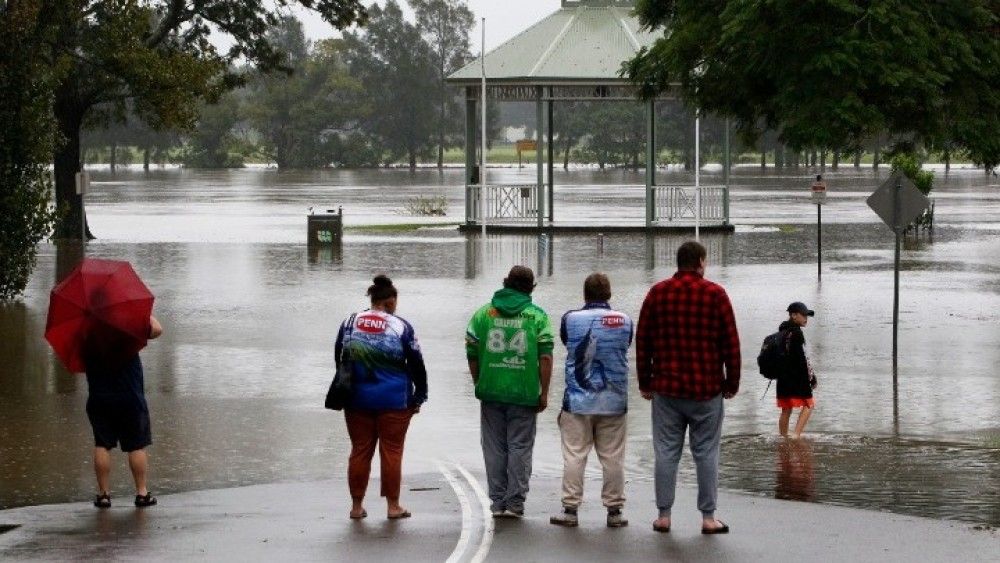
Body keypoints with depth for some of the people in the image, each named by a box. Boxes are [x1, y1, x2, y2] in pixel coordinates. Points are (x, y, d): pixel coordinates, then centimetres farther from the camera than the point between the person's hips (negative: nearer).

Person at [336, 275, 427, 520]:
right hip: (394, 403, -3)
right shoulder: (401, 327, -7)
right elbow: (416, 365, -3)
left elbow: (339, 361, 12)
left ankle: (356, 505, 13)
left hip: (356, 400, 3)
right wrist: (419, 397, 7)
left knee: (360, 451, 9)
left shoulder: (349, 324, 4)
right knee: (391, 452, 4)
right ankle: (393, 505, 7)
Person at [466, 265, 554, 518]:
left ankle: (498, 502, 11)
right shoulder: (537, 316, 0)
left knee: (494, 447, 9)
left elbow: (472, 354, 6)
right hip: (525, 393, -2)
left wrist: (479, 384, 18)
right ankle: (515, 503, 3)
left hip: (491, 392, 2)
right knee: (520, 447, 5)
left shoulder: (483, 313, 5)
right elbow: (545, 357, -6)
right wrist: (544, 393, 0)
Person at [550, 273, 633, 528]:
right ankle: (614, 510, 9)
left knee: (574, 456, 3)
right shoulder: (624, 321, -1)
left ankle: (570, 509, 3)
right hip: (614, 401, 1)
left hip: (578, 400, -1)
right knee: (612, 457, 6)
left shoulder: (571, 319, -4)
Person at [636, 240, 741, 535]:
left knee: (666, 452, 5)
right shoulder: (715, 294, -3)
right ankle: (708, 518, 5)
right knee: (706, 452, 4)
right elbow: (731, 342, -1)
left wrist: (645, 382, 13)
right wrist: (732, 383, 8)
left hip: (666, 389, 2)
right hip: (707, 389, -2)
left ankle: (664, 516, 7)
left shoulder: (658, 293, 3)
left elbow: (642, 341, 6)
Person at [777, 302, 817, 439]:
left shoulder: (782, 332, 14)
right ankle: (796, 434, -10)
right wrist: (812, 377, -10)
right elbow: (802, 358, -16)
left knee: (786, 409, 12)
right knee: (808, 405, 2)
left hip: (783, 376, 8)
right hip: (797, 377, -8)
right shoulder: (796, 333, -13)